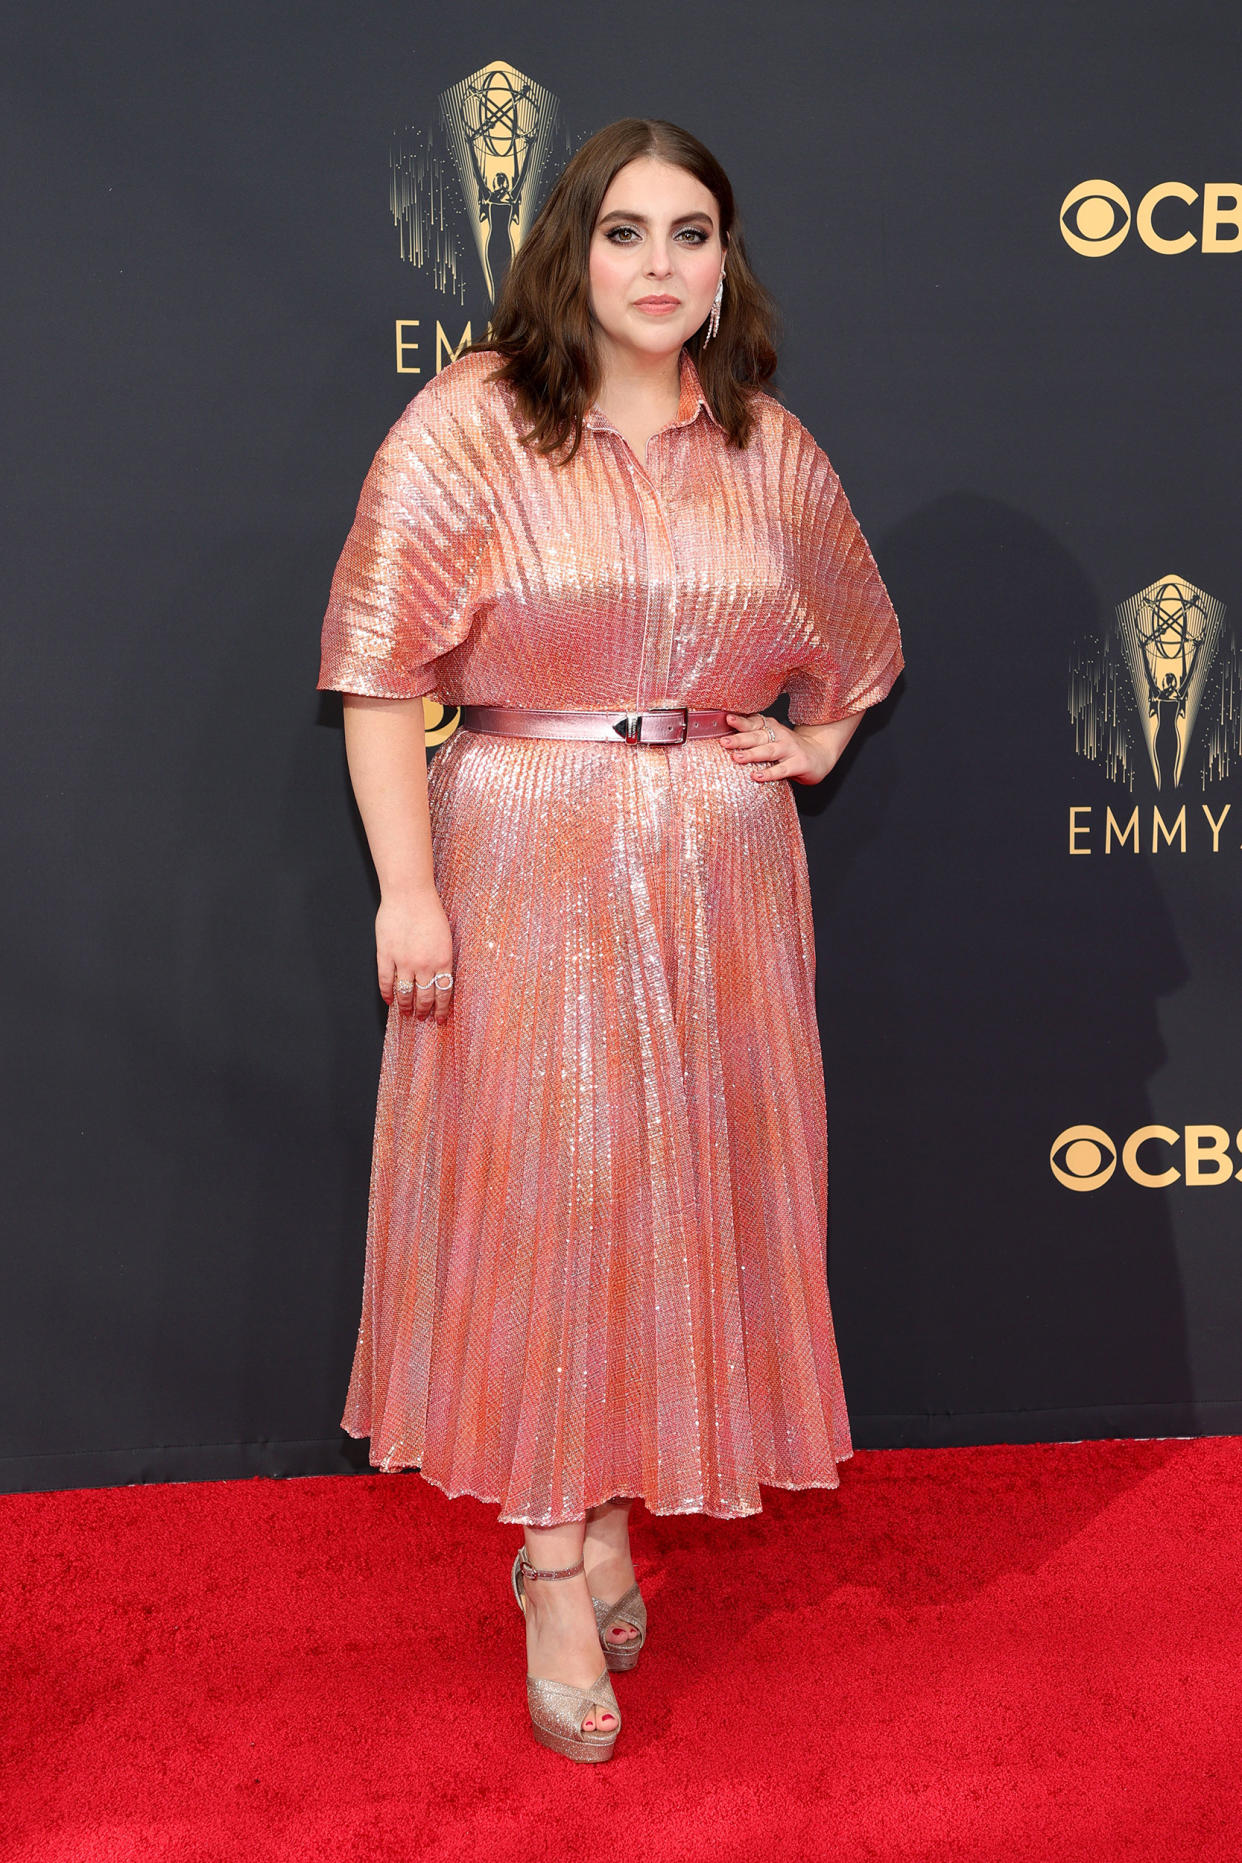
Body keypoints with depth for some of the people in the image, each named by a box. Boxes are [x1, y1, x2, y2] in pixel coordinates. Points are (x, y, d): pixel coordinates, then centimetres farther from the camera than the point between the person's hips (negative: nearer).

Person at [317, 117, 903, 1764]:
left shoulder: (771, 450, 7)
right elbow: (382, 668, -9)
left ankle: (610, 1516, 27)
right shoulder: (468, 426, -5)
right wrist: (406, 886, -13)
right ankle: (554, 1578, 14)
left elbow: (855, 634, 25)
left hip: (721, 879, 4)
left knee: (681, 1192, 8)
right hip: (525, 871, -4)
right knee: (538, 1193, 0)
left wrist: (818, 745, 9)